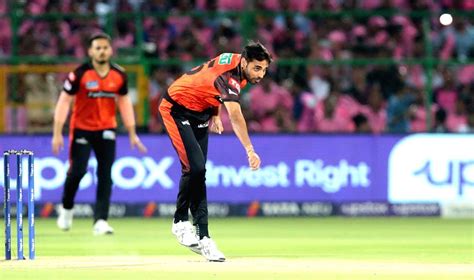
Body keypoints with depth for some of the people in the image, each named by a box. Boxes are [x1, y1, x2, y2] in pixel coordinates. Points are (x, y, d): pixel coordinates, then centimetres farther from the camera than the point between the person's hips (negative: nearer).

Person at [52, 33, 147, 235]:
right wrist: (57, 133, -14)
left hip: (106, 131, 3)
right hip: (81, 129, -3)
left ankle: (100, 221, -7)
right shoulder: (80, 74, -11)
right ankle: (66, 208, 18)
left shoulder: (119, 75, 0)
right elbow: (64, 102, -9)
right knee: (77, 171, -10)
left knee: (105, 175, -7)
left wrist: (132, 133, 9)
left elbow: (124, 103, 10)